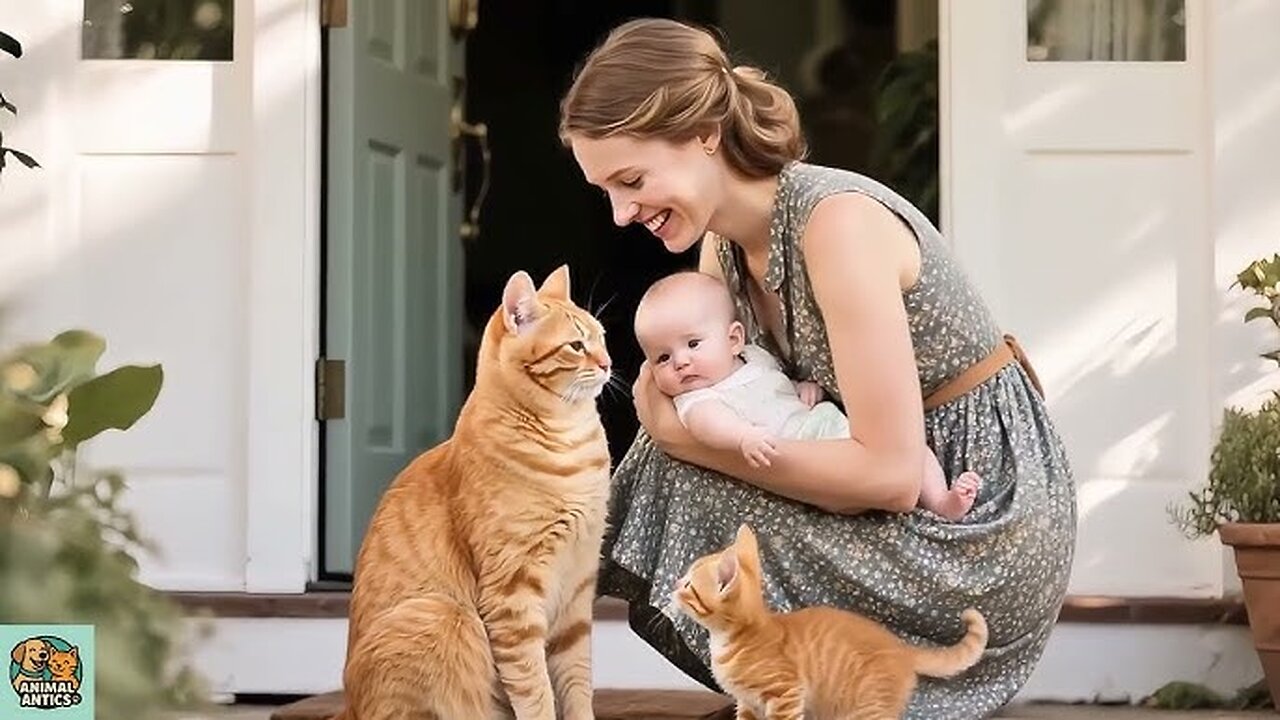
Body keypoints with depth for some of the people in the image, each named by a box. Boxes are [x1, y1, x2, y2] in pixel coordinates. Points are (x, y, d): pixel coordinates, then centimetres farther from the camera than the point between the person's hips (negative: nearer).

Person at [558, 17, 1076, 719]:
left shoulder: (837, 220, -24)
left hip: (990, 535, -8)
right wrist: (665, 415, -16)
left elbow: (890, 474, -27)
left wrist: (691, 441, -22)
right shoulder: (722, 241, 2)